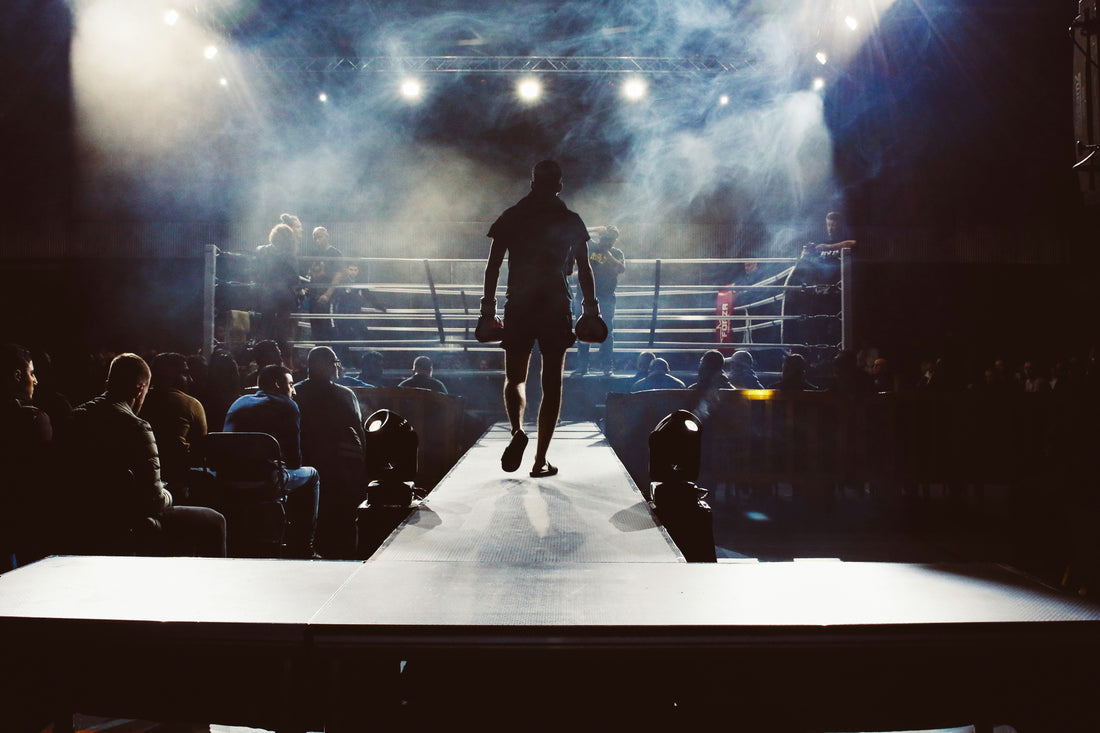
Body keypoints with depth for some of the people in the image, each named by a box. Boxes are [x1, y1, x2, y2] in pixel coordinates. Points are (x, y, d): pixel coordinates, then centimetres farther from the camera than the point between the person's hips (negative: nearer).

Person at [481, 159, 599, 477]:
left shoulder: (509, 218, 6)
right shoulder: (571, 221, 4)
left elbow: (493, 267, 3)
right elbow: (584, 270, 3)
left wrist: (488, 309, 7)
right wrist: (591, 310, 9)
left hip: (519, 308, 1)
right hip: (557, 308, 0)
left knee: (514, 379, 14)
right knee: (552, 384, 6)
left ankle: (517, 430, -16)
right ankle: (541, 460, 4)